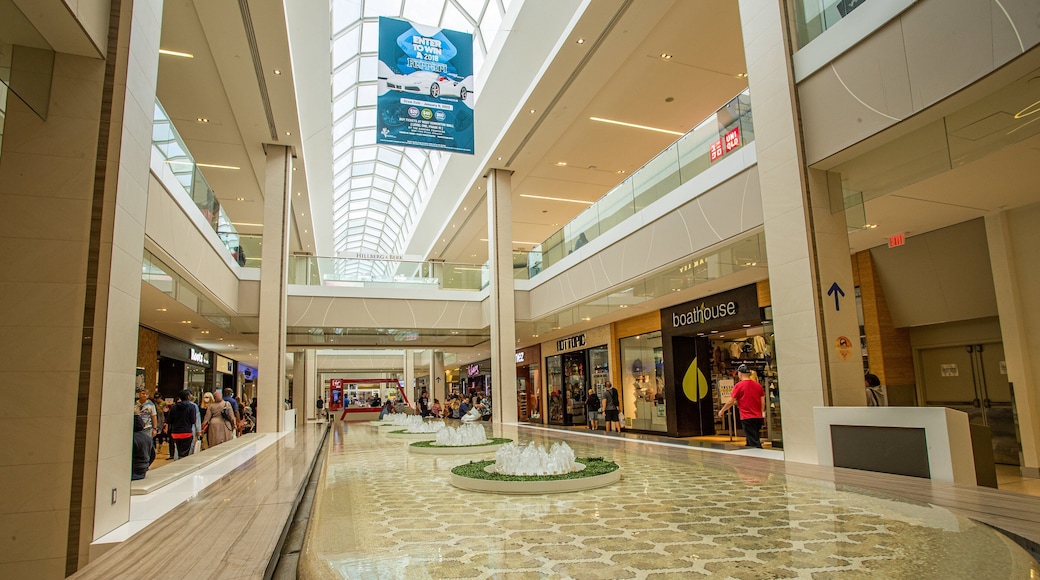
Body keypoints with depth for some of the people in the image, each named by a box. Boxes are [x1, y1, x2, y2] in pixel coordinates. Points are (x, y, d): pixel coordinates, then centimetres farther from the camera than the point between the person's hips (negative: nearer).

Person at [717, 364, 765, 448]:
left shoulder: (738, 386, -9)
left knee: (754, 442, -5)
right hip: (758, 418, 6)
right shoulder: (758, 385, 7)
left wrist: (722, 411, 9)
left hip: (746, 418, -6)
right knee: (750, 441, 17)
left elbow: (731, 402, -6)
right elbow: (762, 402, 10)